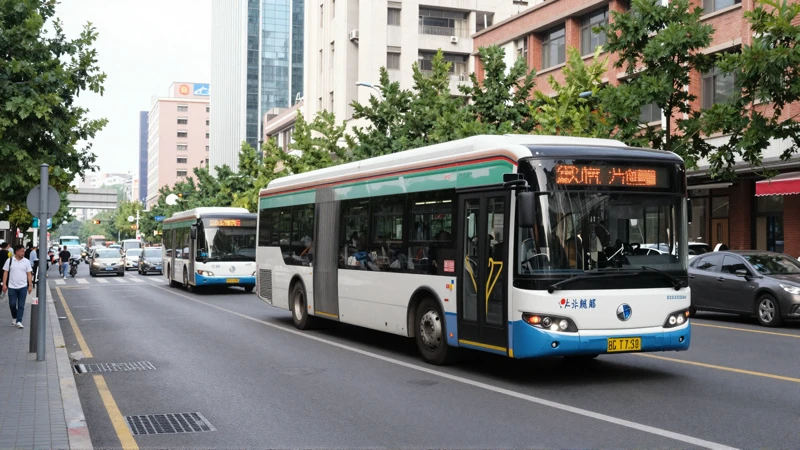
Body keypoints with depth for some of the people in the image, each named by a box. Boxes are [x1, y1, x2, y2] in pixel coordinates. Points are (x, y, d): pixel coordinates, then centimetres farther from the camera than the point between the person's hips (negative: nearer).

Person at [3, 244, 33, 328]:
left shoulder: (26, 261, 0)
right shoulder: (9, 261, -2)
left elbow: (28, 274, 3)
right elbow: (5, 273, 1)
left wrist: (30, 285, -1)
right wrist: (4, 284, -5)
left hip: (23, 287, 0)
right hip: (12, 287, 0)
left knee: (21, 305, -1)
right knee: (12, 304, 5)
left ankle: (19, 321, 2)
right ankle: (14, 317, 29)